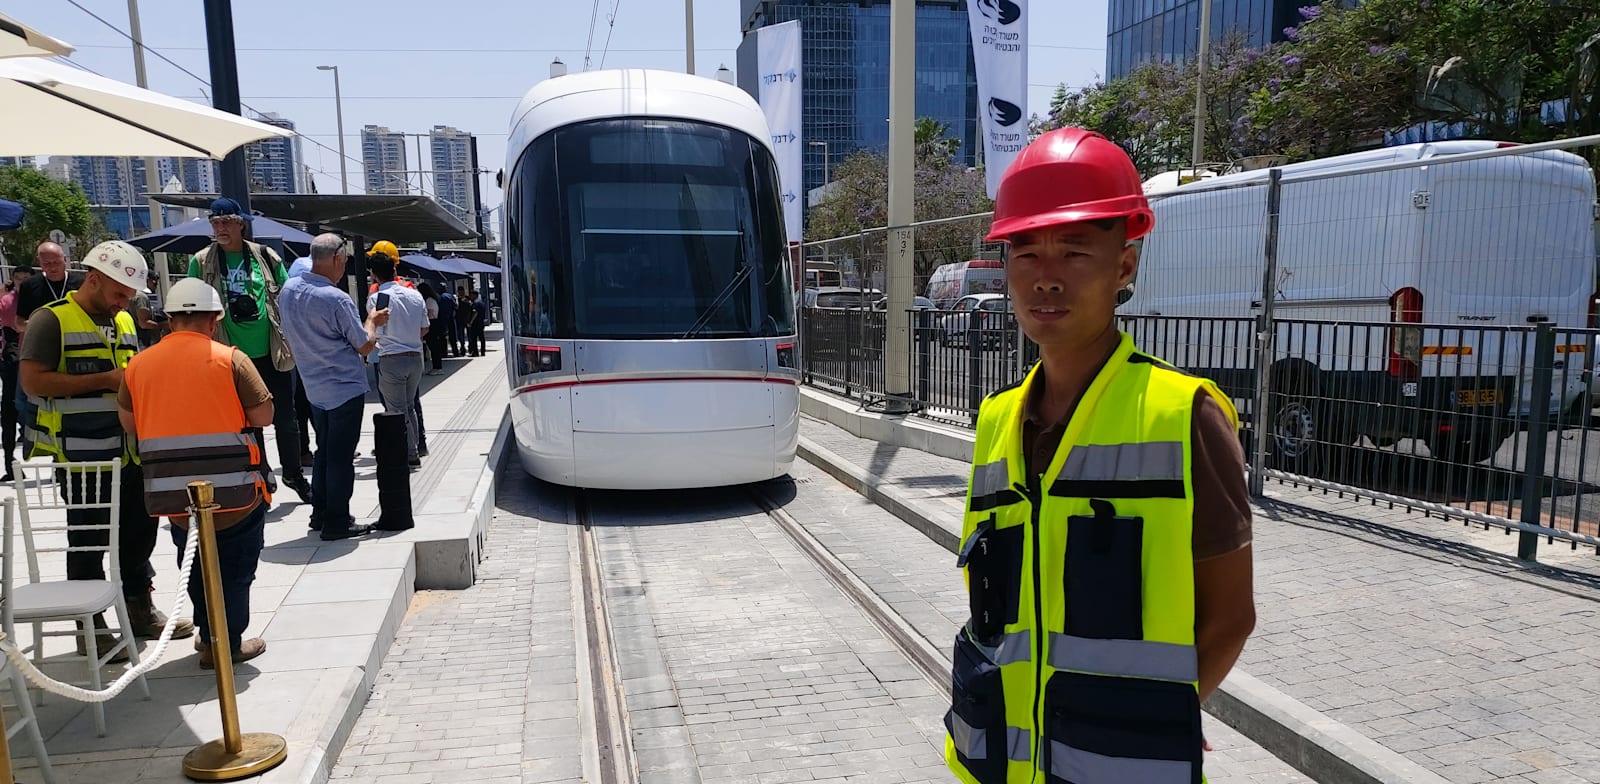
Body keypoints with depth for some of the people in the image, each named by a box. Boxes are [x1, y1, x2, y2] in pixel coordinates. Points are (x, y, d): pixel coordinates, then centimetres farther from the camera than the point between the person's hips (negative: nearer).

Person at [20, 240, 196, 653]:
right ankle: (90, 626, 17)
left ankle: (139, 609, 30)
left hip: (129, 452, 7)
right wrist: (106, 380, -19)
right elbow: (33, 382, -17)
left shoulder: (124, 321, 16)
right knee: (88, 544, 4)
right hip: (81, 456, -7)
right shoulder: (52, 320, -8)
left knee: (139, 532, 14)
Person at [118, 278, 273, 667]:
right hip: (234, 493, -4)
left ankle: (209, 636, 31)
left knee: (196, 568, 21)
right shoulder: (230, 359, -9)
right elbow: (263, 416, -8)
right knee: (234, 568, 11)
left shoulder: (139, 364, 4)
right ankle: (226, 644, 16)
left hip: (174, 495, 4)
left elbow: (129, 423, 12)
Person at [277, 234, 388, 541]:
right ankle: (336, 521, 5)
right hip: (345, 387, -7)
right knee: (341, 457, 0)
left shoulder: (288, 290, 2)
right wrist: (372, 320, 7)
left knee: (324, 452, 18)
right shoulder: (337, 299, -22)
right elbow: (365, 346, -12)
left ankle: (320, 513, 25)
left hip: (314, 386, 7)